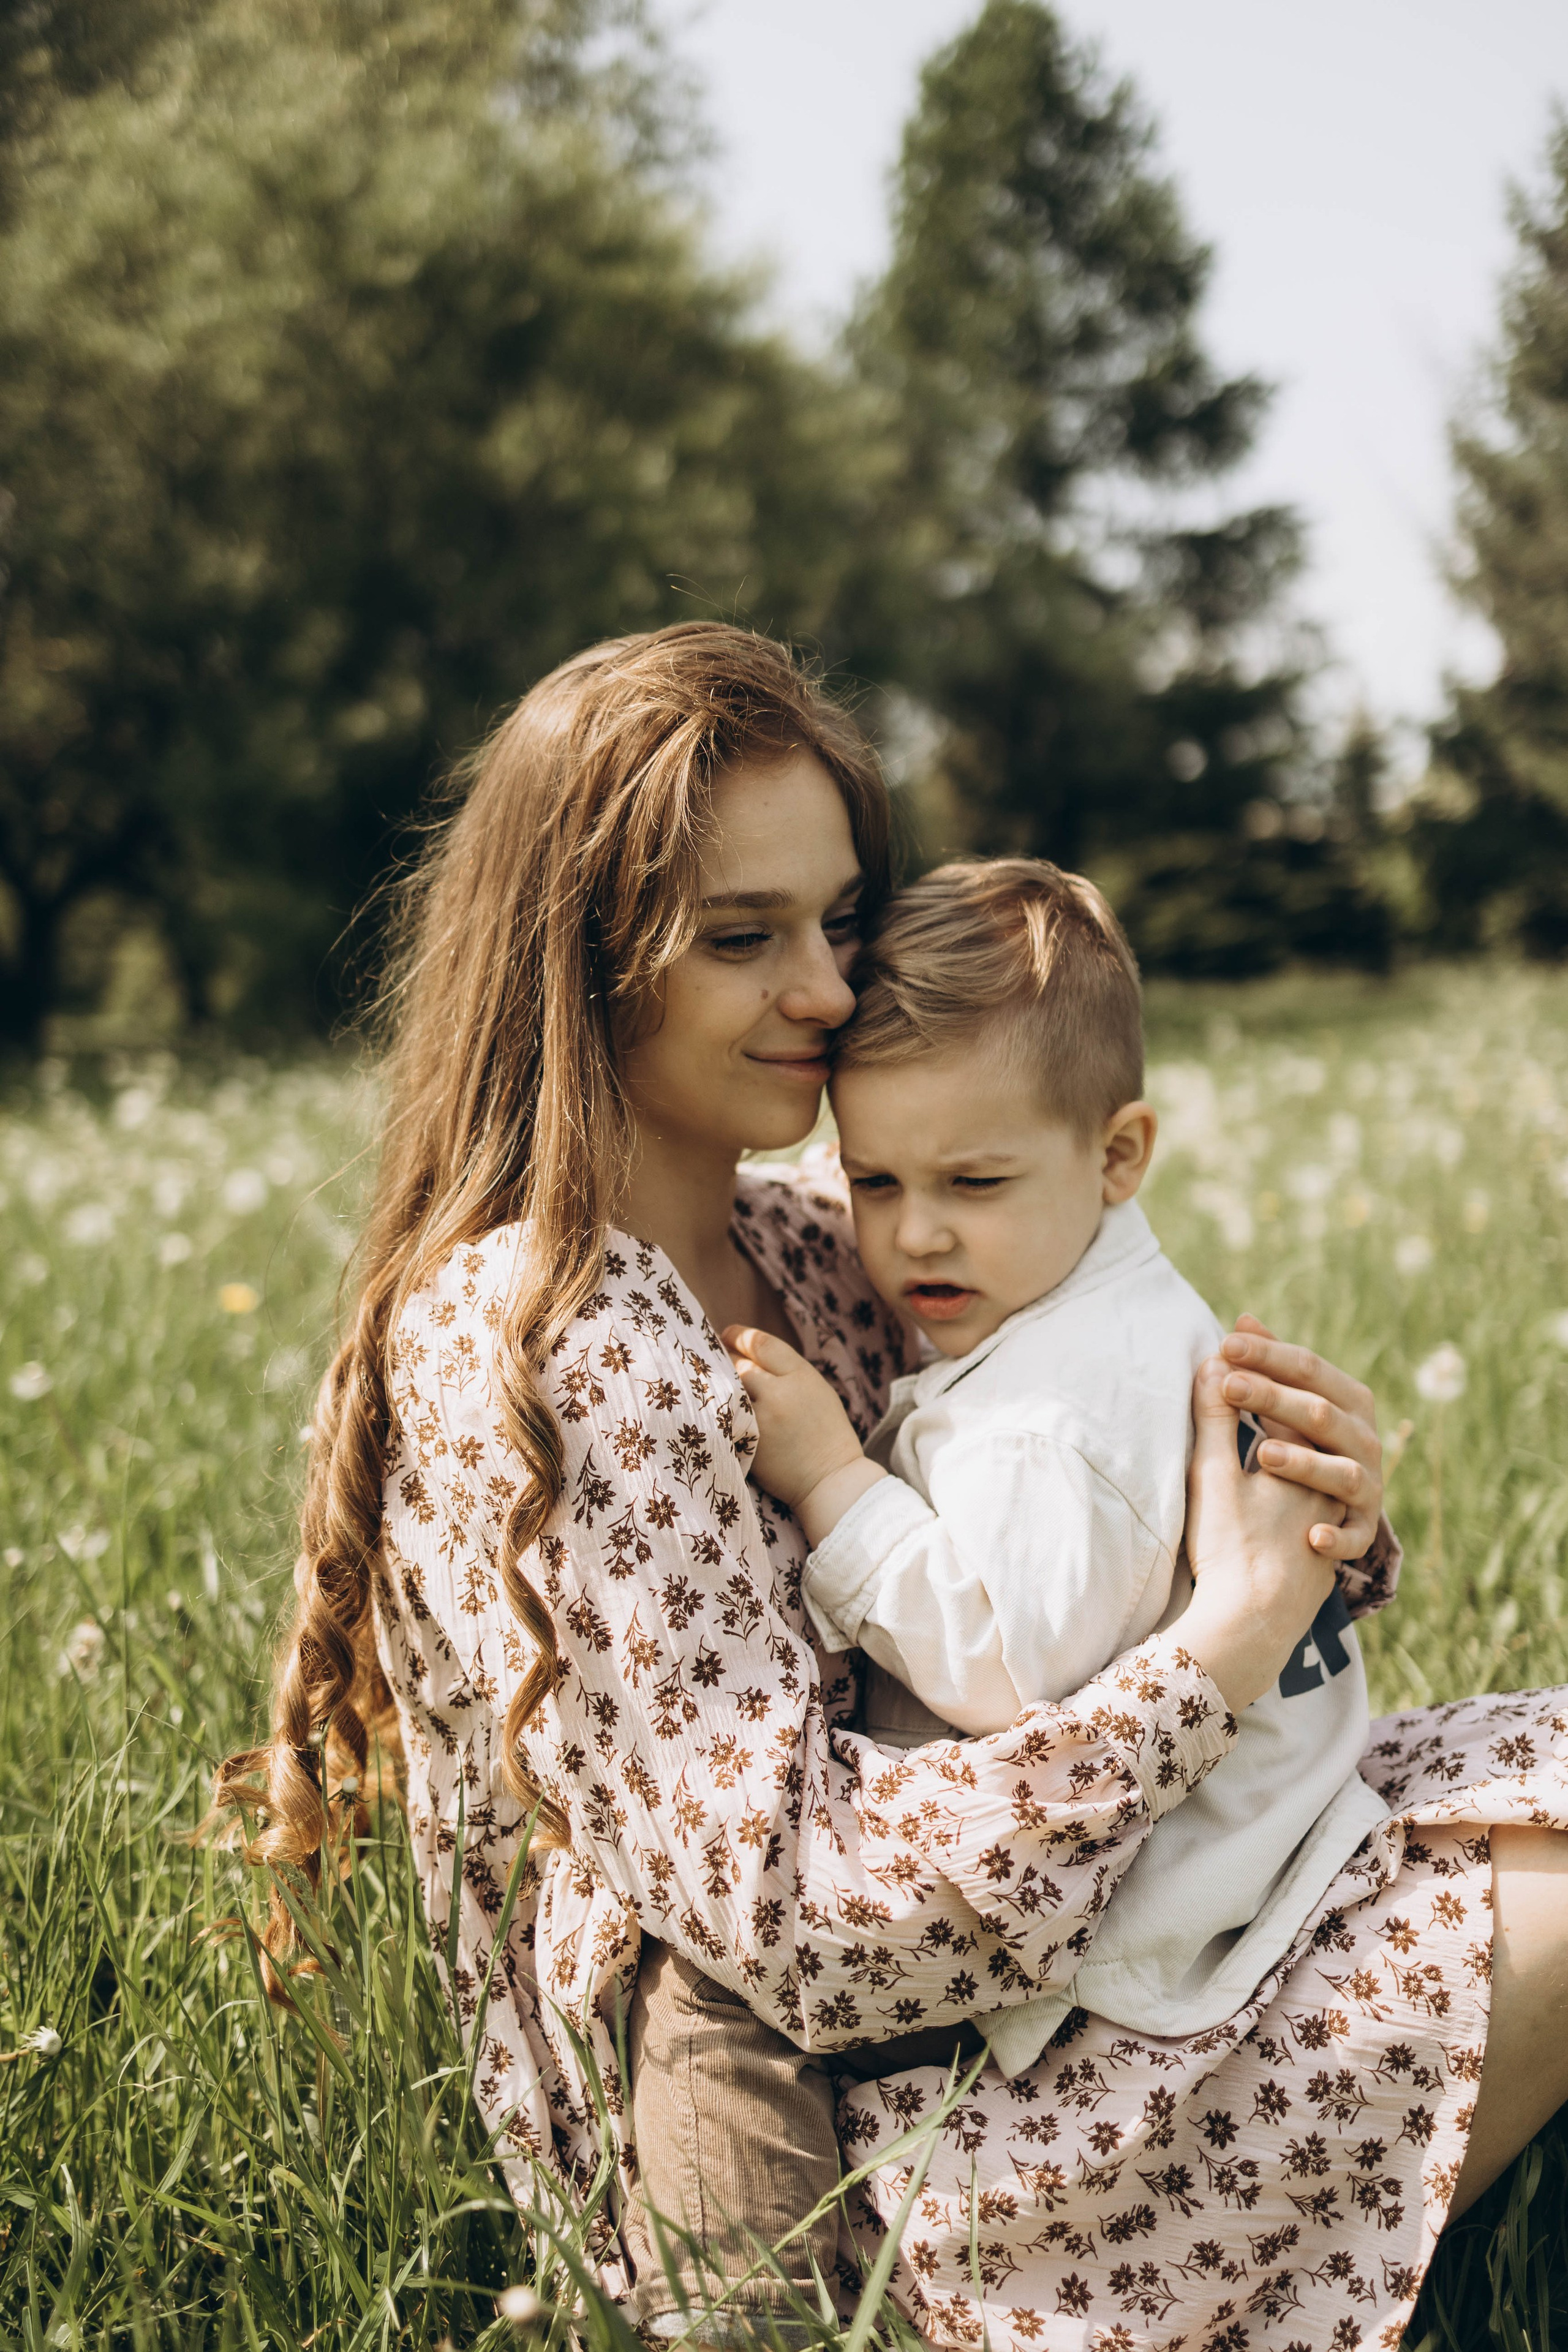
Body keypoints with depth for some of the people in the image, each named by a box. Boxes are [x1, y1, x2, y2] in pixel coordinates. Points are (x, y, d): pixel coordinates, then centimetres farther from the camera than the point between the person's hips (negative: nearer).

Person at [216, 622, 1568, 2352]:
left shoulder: (799, 1251, 5)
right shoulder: (535, 1348, -22)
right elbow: (799, 1919, -26)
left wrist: (1302, 1516, -11)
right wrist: (1231, 1638, -23)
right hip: (770, 2143, -9)